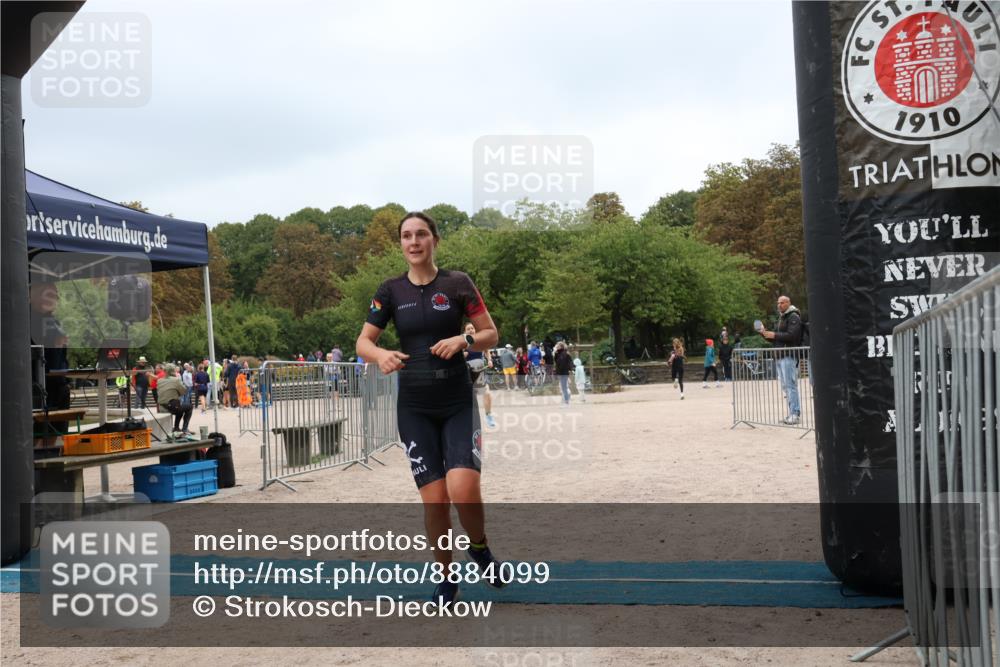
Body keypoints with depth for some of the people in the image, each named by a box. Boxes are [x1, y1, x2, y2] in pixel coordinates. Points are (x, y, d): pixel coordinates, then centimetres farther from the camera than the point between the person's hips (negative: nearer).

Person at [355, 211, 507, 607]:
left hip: (458, 403, -1)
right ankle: (447, 578, 21)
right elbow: (363, 342, 2)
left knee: (463, 490, -18)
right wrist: (381, 355, -20)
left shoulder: (457, 283, -1)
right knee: (434, 499, -1)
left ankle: (480, 549, 15)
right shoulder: (391, 291, 3)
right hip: (415, 408, 1)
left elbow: (491, 335, 1)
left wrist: (463, 340, -20)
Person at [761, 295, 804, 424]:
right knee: (785, 386, 7)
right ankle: (793, 413, 9)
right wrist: (765, 334, 9)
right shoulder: (781, 317, 24)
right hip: (780, 356, 9)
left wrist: (774, 335, -17)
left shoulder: (793, 317, -5)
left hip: (789, 356, -9)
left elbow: (792, 335, -18)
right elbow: (777, 338, 25)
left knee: (790, 385, -11)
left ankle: (794, 414, -10)